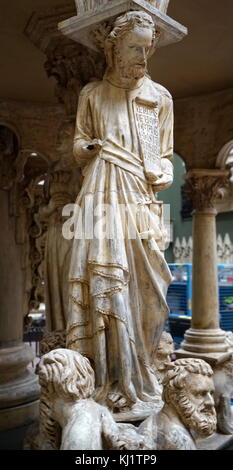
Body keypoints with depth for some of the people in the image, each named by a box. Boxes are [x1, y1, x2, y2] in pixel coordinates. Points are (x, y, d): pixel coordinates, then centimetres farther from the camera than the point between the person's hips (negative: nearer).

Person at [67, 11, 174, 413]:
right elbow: (79, 146, 12)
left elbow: (165, 153, 18)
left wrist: (164, 174, -4)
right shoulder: (92, 94, 13)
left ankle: (141, 374, 14)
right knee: (107, 282, -10)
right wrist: (89, 147, -10)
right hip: (104, 198, -1)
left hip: (144, 202, 2)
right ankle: (115, 381, -1)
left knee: (146, 286, -1)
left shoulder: (160, 97, 16)